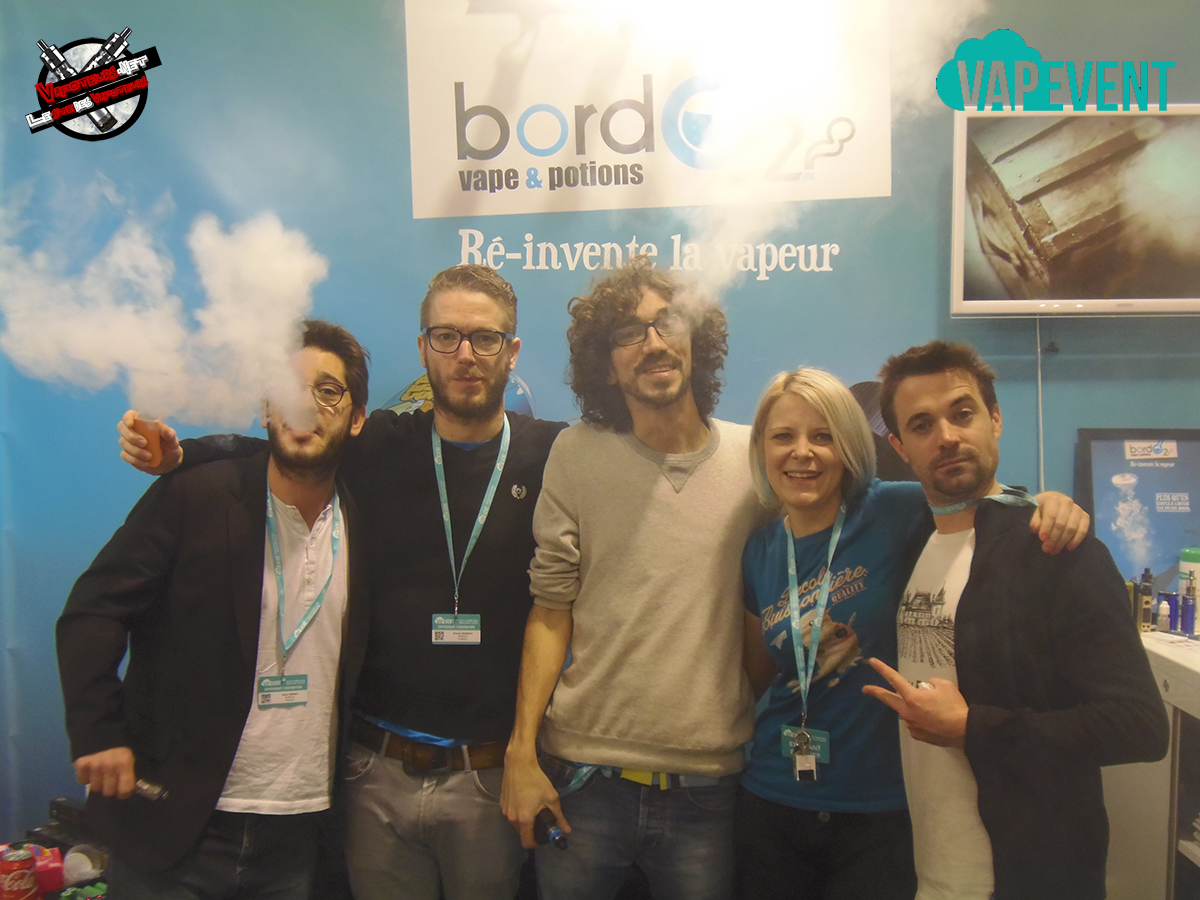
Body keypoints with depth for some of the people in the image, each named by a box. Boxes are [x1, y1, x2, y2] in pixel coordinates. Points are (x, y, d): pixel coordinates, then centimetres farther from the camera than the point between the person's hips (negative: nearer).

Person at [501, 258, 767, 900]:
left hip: (709, 783, 1)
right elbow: (550, 613, -1)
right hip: (585, 773, 0)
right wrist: (520, 752, -4)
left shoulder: (756, 459, 0)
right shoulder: (577, 455, -2)